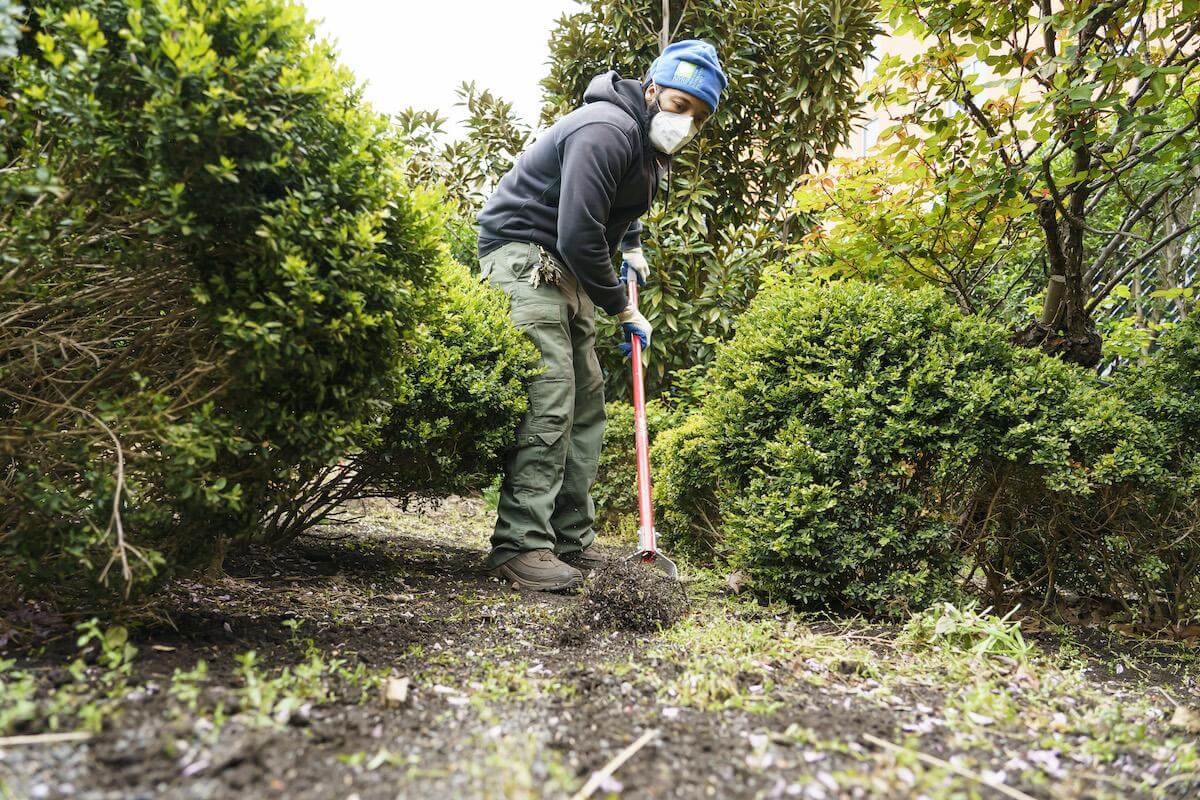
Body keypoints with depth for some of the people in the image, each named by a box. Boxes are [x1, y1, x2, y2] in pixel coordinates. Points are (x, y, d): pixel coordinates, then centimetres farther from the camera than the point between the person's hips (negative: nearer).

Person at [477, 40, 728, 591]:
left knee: (586, 402, 7)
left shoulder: (650, 147, 12)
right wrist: (624, 310, -15)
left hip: (568, 270, 10)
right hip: (523, 252, -10)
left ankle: (571, 542, 13)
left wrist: (631, 245, 18)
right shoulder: (608, 131, -20)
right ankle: (520, 546, -18)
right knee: (548, 397, -21)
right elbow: (578, 236, -26)